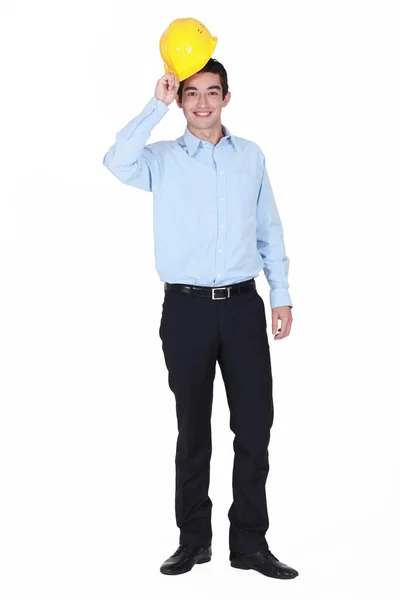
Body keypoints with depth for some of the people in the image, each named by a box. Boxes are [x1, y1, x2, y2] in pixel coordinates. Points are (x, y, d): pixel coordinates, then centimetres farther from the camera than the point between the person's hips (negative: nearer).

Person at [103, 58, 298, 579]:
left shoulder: (251, 156, 10)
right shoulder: (163, 159, 2)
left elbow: (270, 230, 12)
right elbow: (118, 162, -20)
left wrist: (281, 295, 7)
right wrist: (158, 105, -16)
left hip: (243, 304, 2)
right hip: (186, 307, -2)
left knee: (255, 423, 2)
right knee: (193, 427, 8)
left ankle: (250, 542, 14)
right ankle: (194, 540, 20)